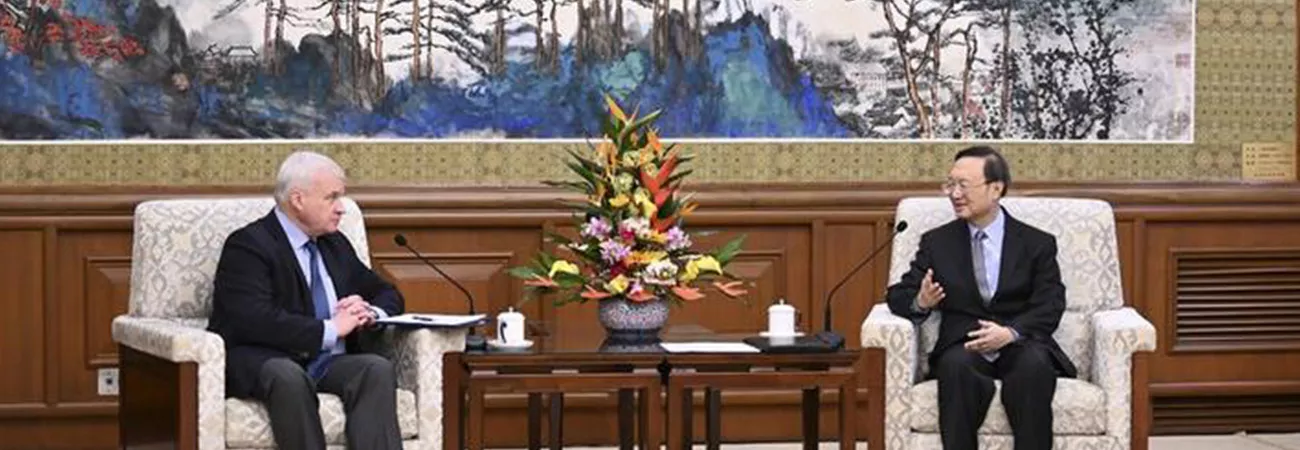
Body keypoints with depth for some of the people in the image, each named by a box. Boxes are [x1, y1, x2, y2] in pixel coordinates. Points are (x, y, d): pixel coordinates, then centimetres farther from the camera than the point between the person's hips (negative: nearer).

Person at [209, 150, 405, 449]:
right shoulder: (247, 246, -3)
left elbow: (388, 295, 28)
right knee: (288, 376, -40)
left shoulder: (335, 245, 20)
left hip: (331, 362, 6)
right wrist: (330, 329, -15)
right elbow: (255, 321, -18)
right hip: (263, 362, -6)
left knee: (378, 369, -26)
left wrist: (368, 313, 3)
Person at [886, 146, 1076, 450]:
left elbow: (1049, 308, 1)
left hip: (1021, 346, 0)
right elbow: (898, 295, 10)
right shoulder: (937, 242, 15)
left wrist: (1010, 332, -19)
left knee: (1034, 366, -36)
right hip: (962, 347, 1)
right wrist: (920, 303, -16)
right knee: (957, 366, -36)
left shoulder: (1037, 244, 10)